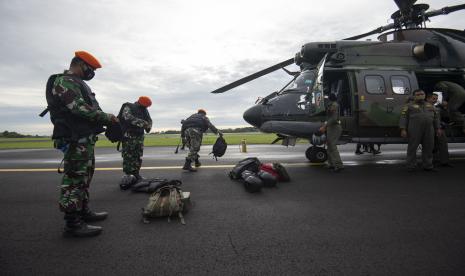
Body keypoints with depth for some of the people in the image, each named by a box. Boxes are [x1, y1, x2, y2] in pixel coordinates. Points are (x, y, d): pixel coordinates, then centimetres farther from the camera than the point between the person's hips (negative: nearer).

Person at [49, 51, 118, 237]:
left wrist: (105, 120, 8)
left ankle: (83, 211, 29)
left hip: (85, 139, 11)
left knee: (84, 178, 17)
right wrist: (107, 117, -15)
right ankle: (72, 224, -2)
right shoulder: (65, 82, -10)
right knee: (74, 180, -8)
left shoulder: (77, 83, 23)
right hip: (76, 140, -11)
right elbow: (81, 109, -22)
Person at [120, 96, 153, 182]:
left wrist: (148, 126, -14)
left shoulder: (144, 110, 11)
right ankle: (127, 174, -2)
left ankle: (136, 173, 19)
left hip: (139, 136, 6)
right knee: (128, 156, -7)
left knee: (138, 156, 9)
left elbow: (149, 120, 9)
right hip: (129, 136, -6)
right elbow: (128, 118, -25)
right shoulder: (128, 107, -8)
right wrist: (142, 122, -33)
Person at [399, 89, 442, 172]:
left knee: (428, 148, 7)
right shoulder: (409, 106, 1)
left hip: (429, 130, 5)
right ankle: (411, 166, 5)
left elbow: (435, 117, 20)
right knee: (412, 147, -1)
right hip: (414, 129, -5)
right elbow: (403, 118, -6)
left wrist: (438, 128, 15)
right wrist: (403, 129, -14)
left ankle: (427, 166, 16)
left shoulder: (430, 105, 16)